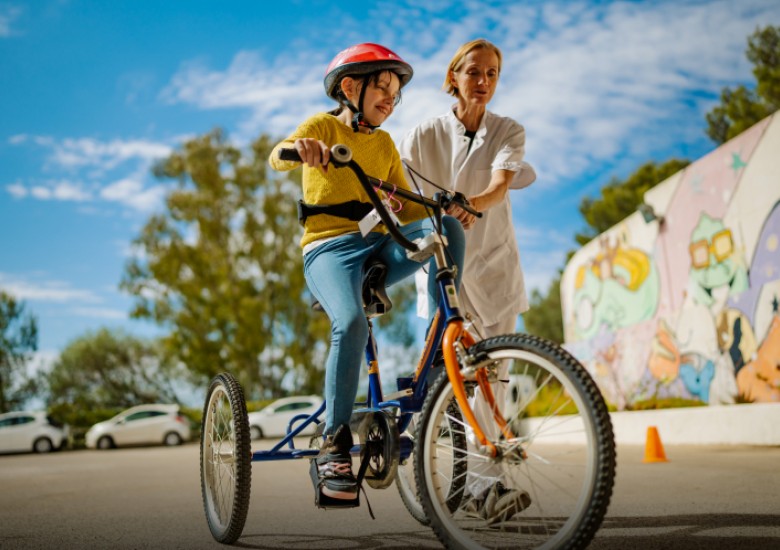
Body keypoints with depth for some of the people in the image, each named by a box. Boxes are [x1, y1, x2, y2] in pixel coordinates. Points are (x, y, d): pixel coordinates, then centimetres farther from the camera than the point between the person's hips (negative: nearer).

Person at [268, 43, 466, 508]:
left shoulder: (385, 144, 22)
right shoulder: (324, 126, 6)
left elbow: (409, 206, 14)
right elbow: (277, 157, -14)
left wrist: (445, 206, -6)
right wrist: (300, 150, -38)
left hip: (379, 245, 5)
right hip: (330, 247, -5)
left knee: (448, 226, -20)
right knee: (352, 323, -33)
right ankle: (334, 448, -24)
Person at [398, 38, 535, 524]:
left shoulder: (508, 132, 3)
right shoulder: (426, 135, 2)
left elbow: (501, 182, -17)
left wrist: (474, 203, -39)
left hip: (495, 264, 2)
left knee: (493, 374, 0)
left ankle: (483, 471, 10)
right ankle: (481, 481, -12)